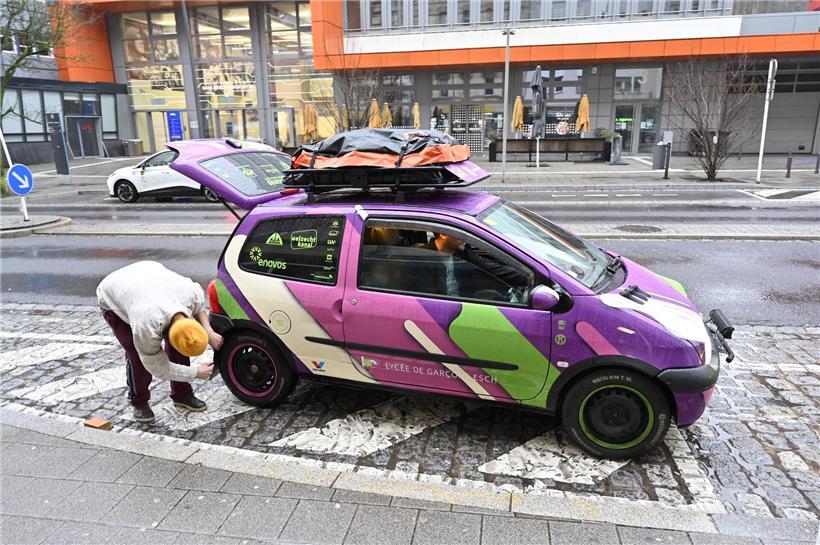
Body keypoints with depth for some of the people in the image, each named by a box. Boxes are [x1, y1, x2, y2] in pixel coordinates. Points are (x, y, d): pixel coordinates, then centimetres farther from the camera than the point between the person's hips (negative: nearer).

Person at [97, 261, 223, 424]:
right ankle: (139, 403, 8)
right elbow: (158, 367, -25)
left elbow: (199, 308, -5)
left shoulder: (193, 292, -34)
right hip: (113, 299, -4)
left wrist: (209, 333, -19)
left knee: (176, 346, -5)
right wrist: (196, 373, -21)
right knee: (137, 355, -17)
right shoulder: (146, 327, -43)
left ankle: (182, 395, 12)